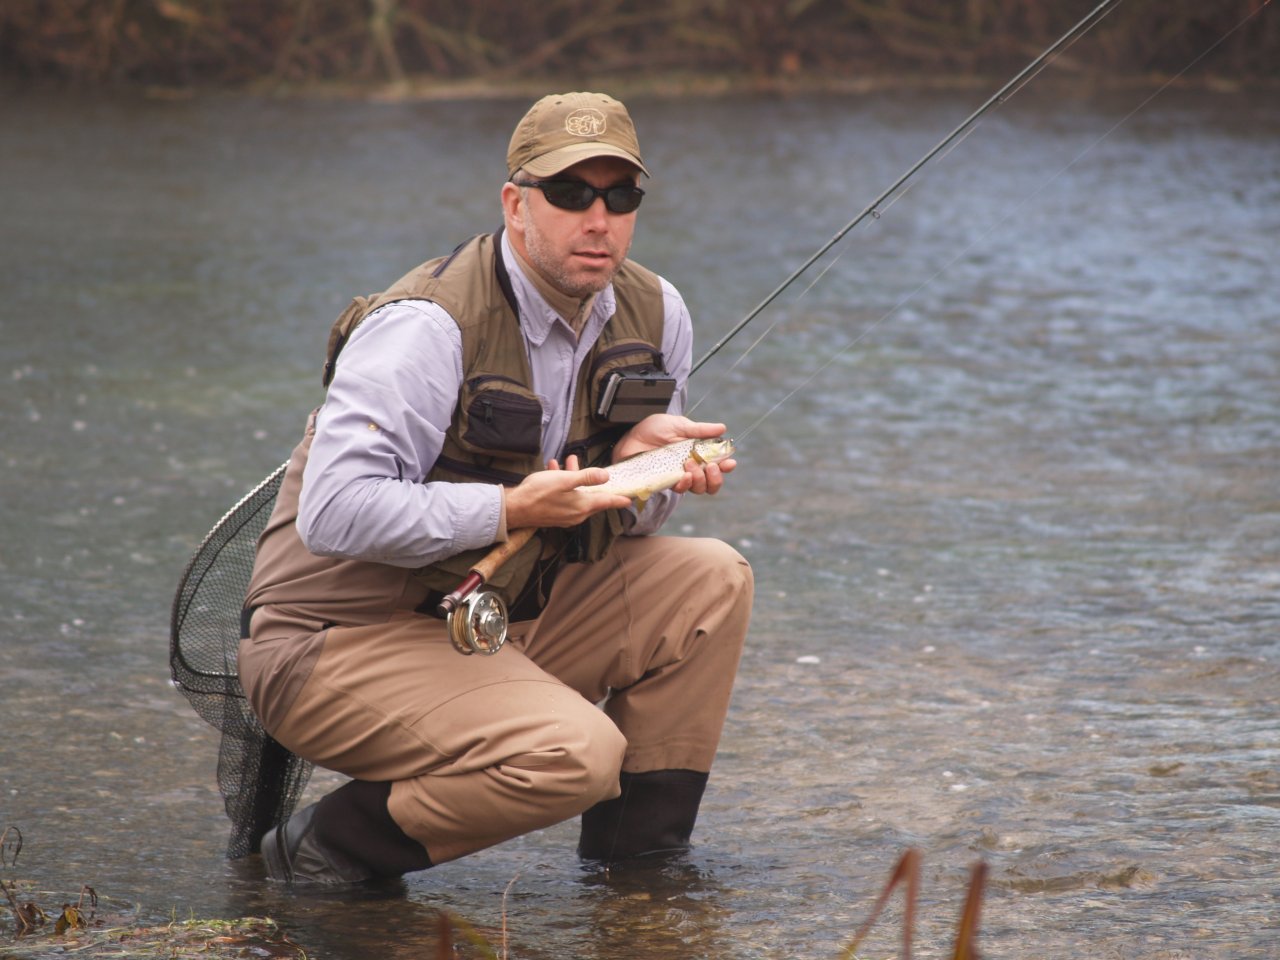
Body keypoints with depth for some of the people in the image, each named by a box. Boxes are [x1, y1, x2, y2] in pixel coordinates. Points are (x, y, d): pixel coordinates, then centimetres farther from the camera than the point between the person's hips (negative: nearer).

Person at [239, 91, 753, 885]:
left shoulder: (654, 315, 4)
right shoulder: (429, 327, -21)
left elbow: (616, 526, 13)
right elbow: (336, 511, -29)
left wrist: (644, 455, -10)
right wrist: (508, 510, -29)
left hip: (494, 621, 8)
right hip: (341, 641, -8)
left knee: (711, 581, -2)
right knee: (575, 752, -29)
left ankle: (637, 852, 6)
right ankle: (328, 848, -11)